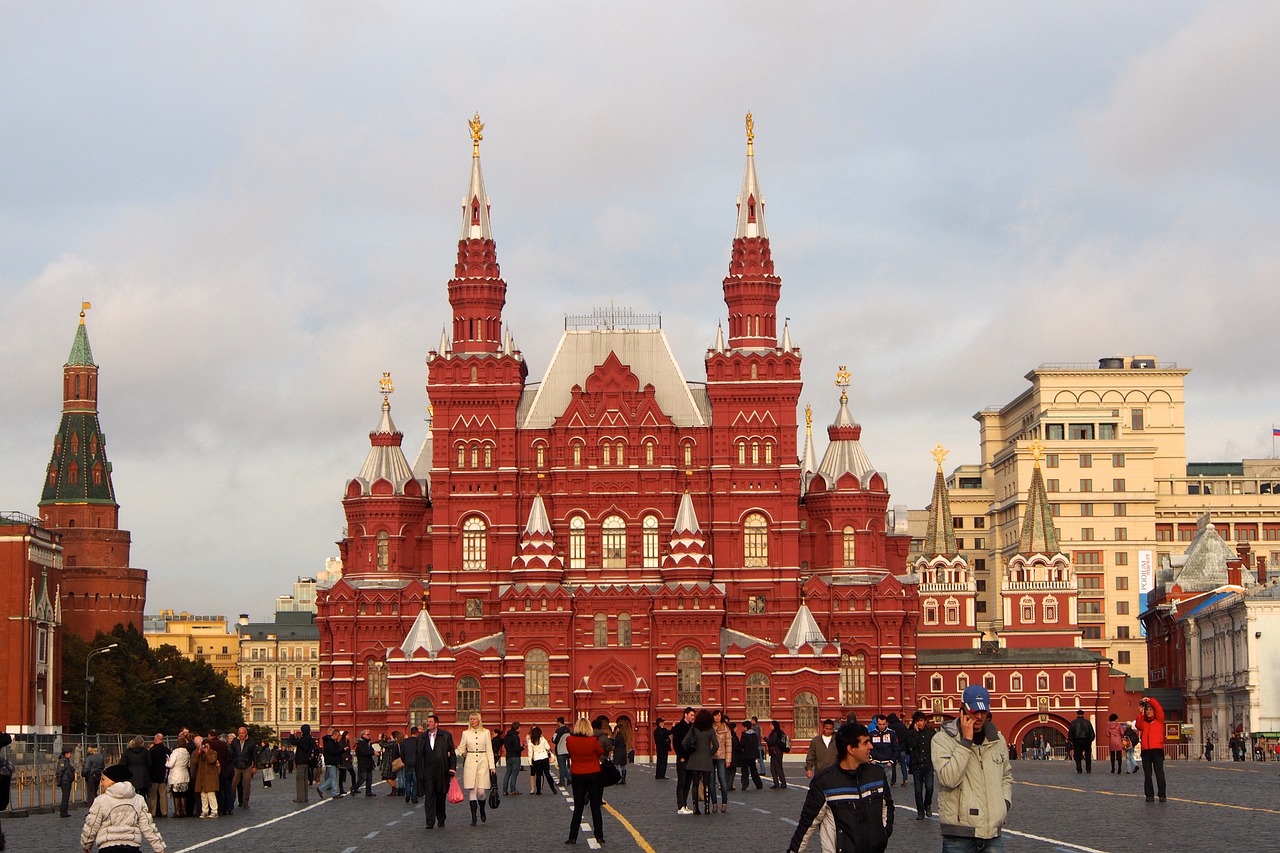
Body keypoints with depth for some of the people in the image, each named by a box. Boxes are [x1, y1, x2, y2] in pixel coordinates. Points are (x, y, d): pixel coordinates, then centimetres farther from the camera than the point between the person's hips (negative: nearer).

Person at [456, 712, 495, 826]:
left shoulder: (485, 733, 6)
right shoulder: (466, 733, 8)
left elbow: (489, 750, 6)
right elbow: (461, 749, 11)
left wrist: (492, 766, 0)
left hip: (483, 763, -1)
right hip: (470, 764, 1)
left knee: (481, 791, -6)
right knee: (472, 791, -3)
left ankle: (482, 811, 21)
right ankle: (473, 817, 2)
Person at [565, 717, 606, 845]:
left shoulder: (570, 740, -10)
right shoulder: (593, 740, -15)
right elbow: (601, 755, -1)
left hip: (577, 776, 1)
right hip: (594, 775, -1)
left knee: (578, 808, 10)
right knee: (595, 808, 7)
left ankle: (573, 837, 9)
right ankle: (599, 837, 7)